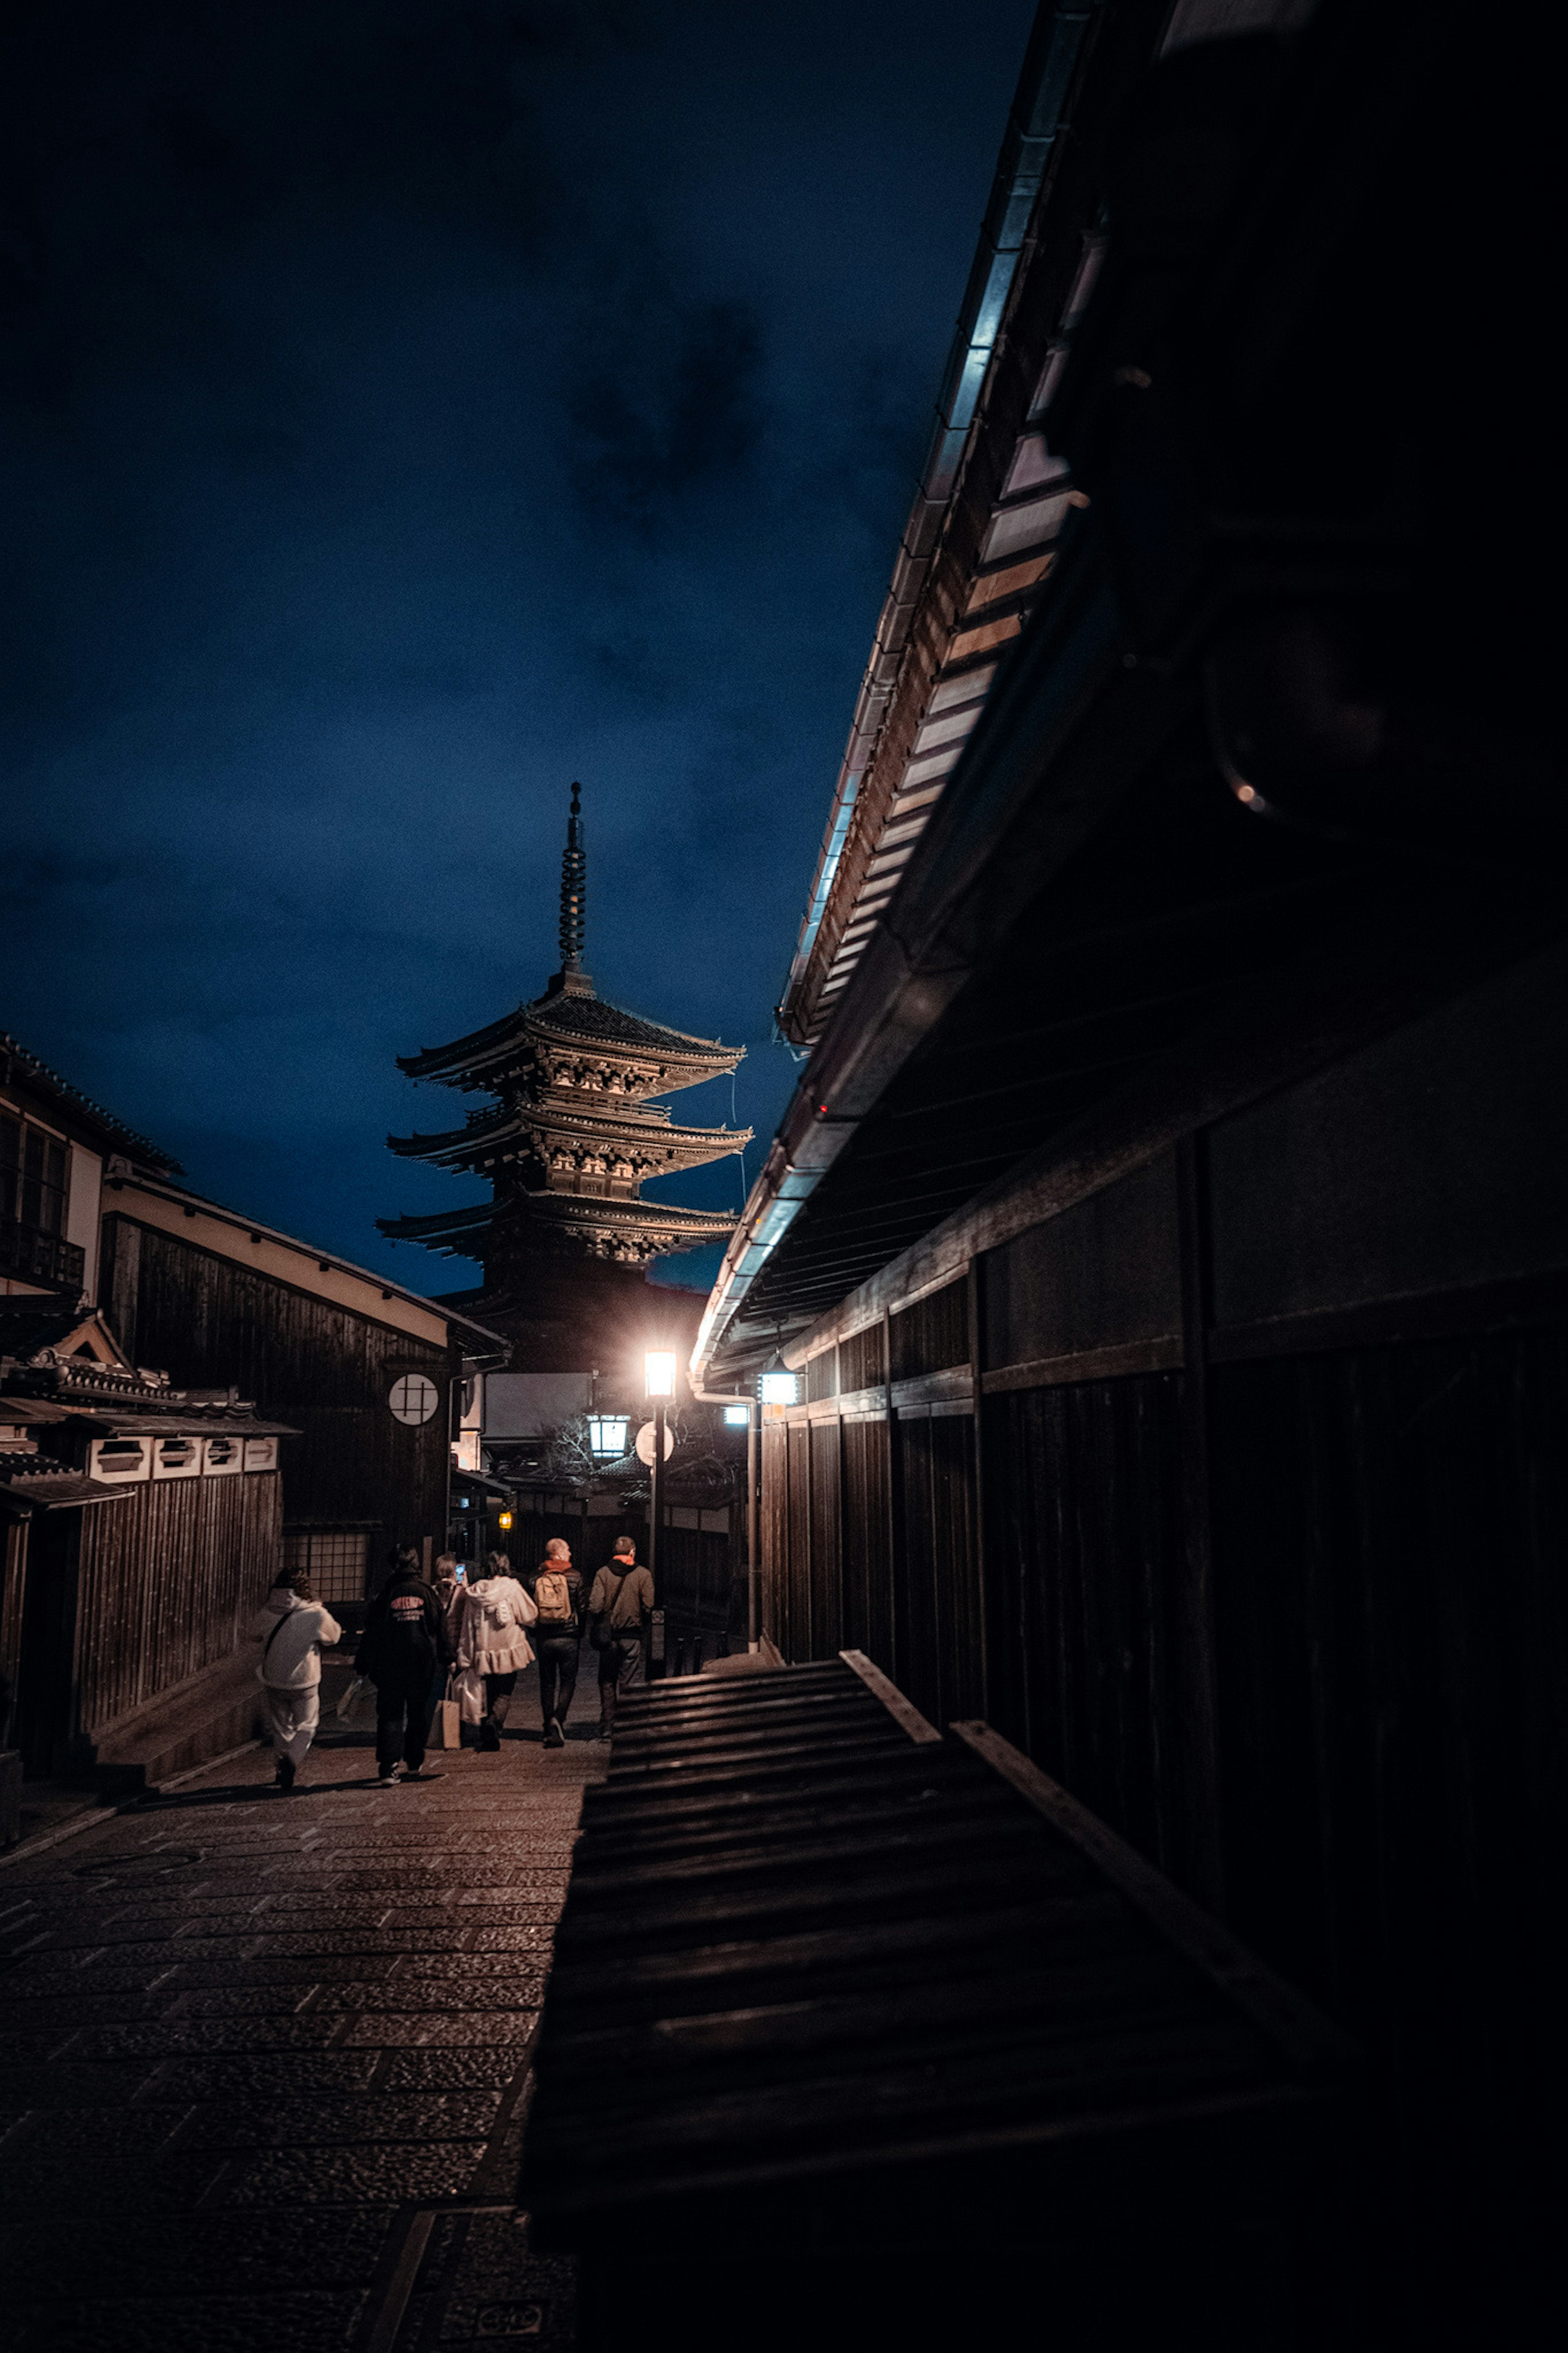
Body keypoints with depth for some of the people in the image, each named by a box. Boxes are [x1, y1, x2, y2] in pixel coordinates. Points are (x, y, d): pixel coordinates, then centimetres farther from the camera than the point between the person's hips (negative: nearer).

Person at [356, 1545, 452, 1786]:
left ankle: (388, 1768, -9)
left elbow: (372, 1632, -1)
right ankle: (414, 1765, 23)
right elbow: (441, 1627, 4)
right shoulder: (427, 1592, 0)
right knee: (418, 1715, 14)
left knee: (390, 1716, 2)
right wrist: (447, 1658, 14)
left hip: (390, 1666, -1)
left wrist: (362, 1665, 6)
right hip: (422, 1665, 1)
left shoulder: (386, 1595, -4)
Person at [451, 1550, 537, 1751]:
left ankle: (486, 1737, 13)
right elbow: (529, 1615, -7)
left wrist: (465, 1655, 11)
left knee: (489, 1692, 15)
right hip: (508, 1649, -3)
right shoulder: (512, 1587, -8)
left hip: (484, 1651, 3)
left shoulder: (474, 1591, 2)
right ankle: (495, 1720, -19)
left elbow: (466, 1623, 6)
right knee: (505, 1693, 6)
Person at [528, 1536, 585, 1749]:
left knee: (547, 1683, 12)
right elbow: (583, 1608, -2)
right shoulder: (573, 1576, -4)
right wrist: (580, 1632, 11)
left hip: (544, 1638, 2)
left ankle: (550, 1731, 12)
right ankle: (558, 1718, -14)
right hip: (568, 1636, -2)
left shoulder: (537, 1577, 2)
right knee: (568, 1681, 7)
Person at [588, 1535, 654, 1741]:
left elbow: (595, 1606, -10)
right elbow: (649, 1608, -7)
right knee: (630, 1682, 4)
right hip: (632, 1636, -1)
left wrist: (599, 1627, 4)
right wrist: (643, 1627, 9)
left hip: (608, 1637, 1)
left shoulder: (603, 1573, -2)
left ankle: (606, 1727, 14)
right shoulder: (643, 1575, -4)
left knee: (607, 1682, 12)